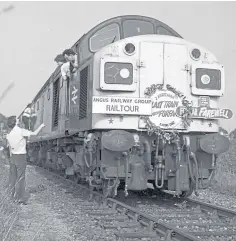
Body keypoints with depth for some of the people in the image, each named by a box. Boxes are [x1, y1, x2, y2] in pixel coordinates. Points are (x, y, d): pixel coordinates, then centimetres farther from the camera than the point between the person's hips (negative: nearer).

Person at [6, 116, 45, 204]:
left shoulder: (8, 135, 4)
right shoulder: (21, 131, -16)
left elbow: (10, 148, 13)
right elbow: (35, 133, -17)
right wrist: (41, 126, 0)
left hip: (13, 157, 7)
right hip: (21, 157, -6)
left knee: (13, 177, 14)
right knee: (20, 178, -2)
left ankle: (13, 195, 23)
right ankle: (20, 198, 0)